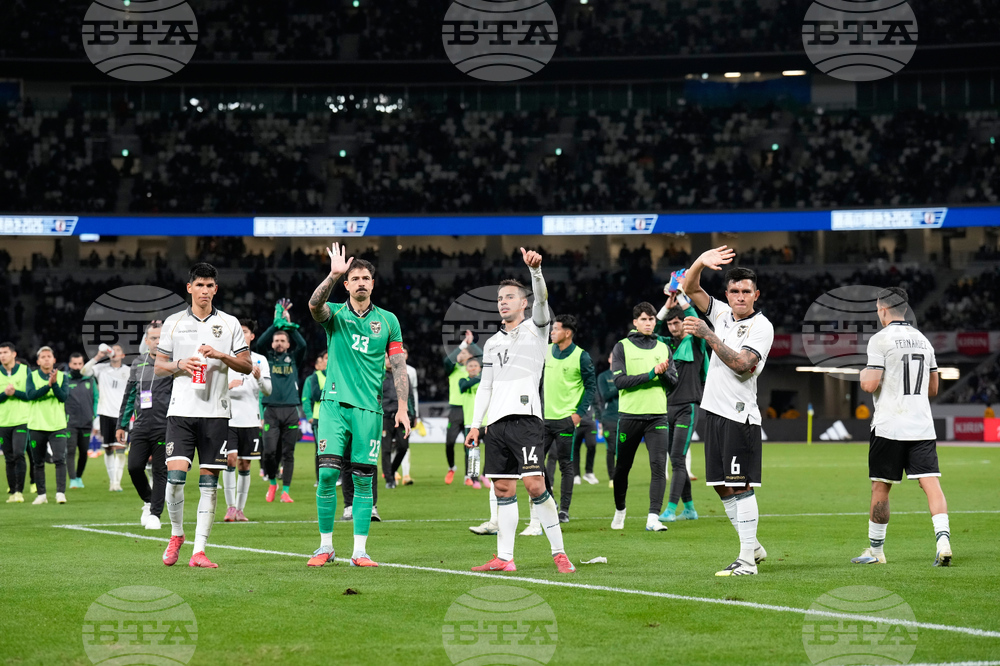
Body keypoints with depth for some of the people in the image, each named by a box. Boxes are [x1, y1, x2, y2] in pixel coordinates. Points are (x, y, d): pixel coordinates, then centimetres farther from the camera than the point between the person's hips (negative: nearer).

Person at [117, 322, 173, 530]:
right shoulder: (138, 363, 14)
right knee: (134, 467, -4)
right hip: (141, 426, 4)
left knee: (160, 471, -2)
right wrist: (122, 425, 19)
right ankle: (148, 501, 21)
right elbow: (129, 396, 20)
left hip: (164, 427, -4)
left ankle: (155, 514, 7)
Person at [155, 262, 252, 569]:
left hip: (216, 412, 0)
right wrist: (178, 365, -8)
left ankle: (199, 551, 2)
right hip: (181, 410, 0)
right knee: (175, 474, -12)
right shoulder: (173, 323, 8)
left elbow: (247, 366, 7)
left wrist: (221, 355, -10)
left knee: (209, 481, -1)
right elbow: (159, 366, 12)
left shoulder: (230, 324, 8)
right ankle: (176, 534, 13)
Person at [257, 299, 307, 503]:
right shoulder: (267, 357, 12)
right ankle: (272, 483, 13)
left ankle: (285, 491, 6)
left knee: (288, 453, 1)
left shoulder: (293, 358, 14)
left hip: (290, 411, 1)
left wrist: (289, 324, -4)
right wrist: (276, 323, -8)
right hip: (271, 411, -1)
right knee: (270, 451, -10)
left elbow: (302, 344, -3)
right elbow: (260, 343, -5)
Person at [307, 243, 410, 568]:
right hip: (335, 403, -1)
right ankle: (326, 545, 4)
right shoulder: (335, 314, 6)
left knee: (363, 480, 0)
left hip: (369, 408, 1)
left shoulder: (387, 320, 10)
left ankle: (360, 551, 5)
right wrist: (334, 274, -31)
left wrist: (402, 407, 2)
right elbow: (315, 304, -17)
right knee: (328, 474, -7)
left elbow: (399, 366, 10)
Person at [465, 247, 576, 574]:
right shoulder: (492, 343, 22)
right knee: (503, 489, 5)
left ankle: (559, 553, -11)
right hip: (497, 422, 6)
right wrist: (475, 424, 16)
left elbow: (541, 299, -14)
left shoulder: (535, 328, 6)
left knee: (534, 484, -15)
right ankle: (504, 557, 7)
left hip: (525, 416, -6)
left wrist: (535, 270, -32)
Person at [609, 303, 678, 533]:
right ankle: (619, 510, 29)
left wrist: (664, 373, -13)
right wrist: (651, 374, -16)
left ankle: (653, 517, -15)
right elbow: (619, 380, -11)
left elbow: (674, 382, 9)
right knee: (622, 467, 7)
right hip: (630, 415, -2)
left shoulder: (663, 348, 12)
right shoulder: (622, 347, 2)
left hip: (657, 416, 2)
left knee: (659, 465, -12)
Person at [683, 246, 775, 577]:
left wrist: (708, 335, -23)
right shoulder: (722, 314, 11)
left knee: (740, 486, -10)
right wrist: (700, 263, -8)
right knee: (722, 487, 10)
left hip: (740, 415, -7)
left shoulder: (761, 327, -8)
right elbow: (690, 289, 11)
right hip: (715, 411, 7)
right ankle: (752, 546, 22)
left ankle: (747, 561, -9)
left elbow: (742, 364, -21)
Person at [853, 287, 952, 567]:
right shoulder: (923, 340, 13)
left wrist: (864, 374, 8)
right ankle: (943, 538, -22)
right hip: (922, 427, 5)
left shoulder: (880, 340, -7)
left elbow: (870, 384, -13)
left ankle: (875, 549, 15)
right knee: (931, 483, -4)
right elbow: (933, 389, 18)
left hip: (889, 427, -5)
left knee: (880, 488, 6)